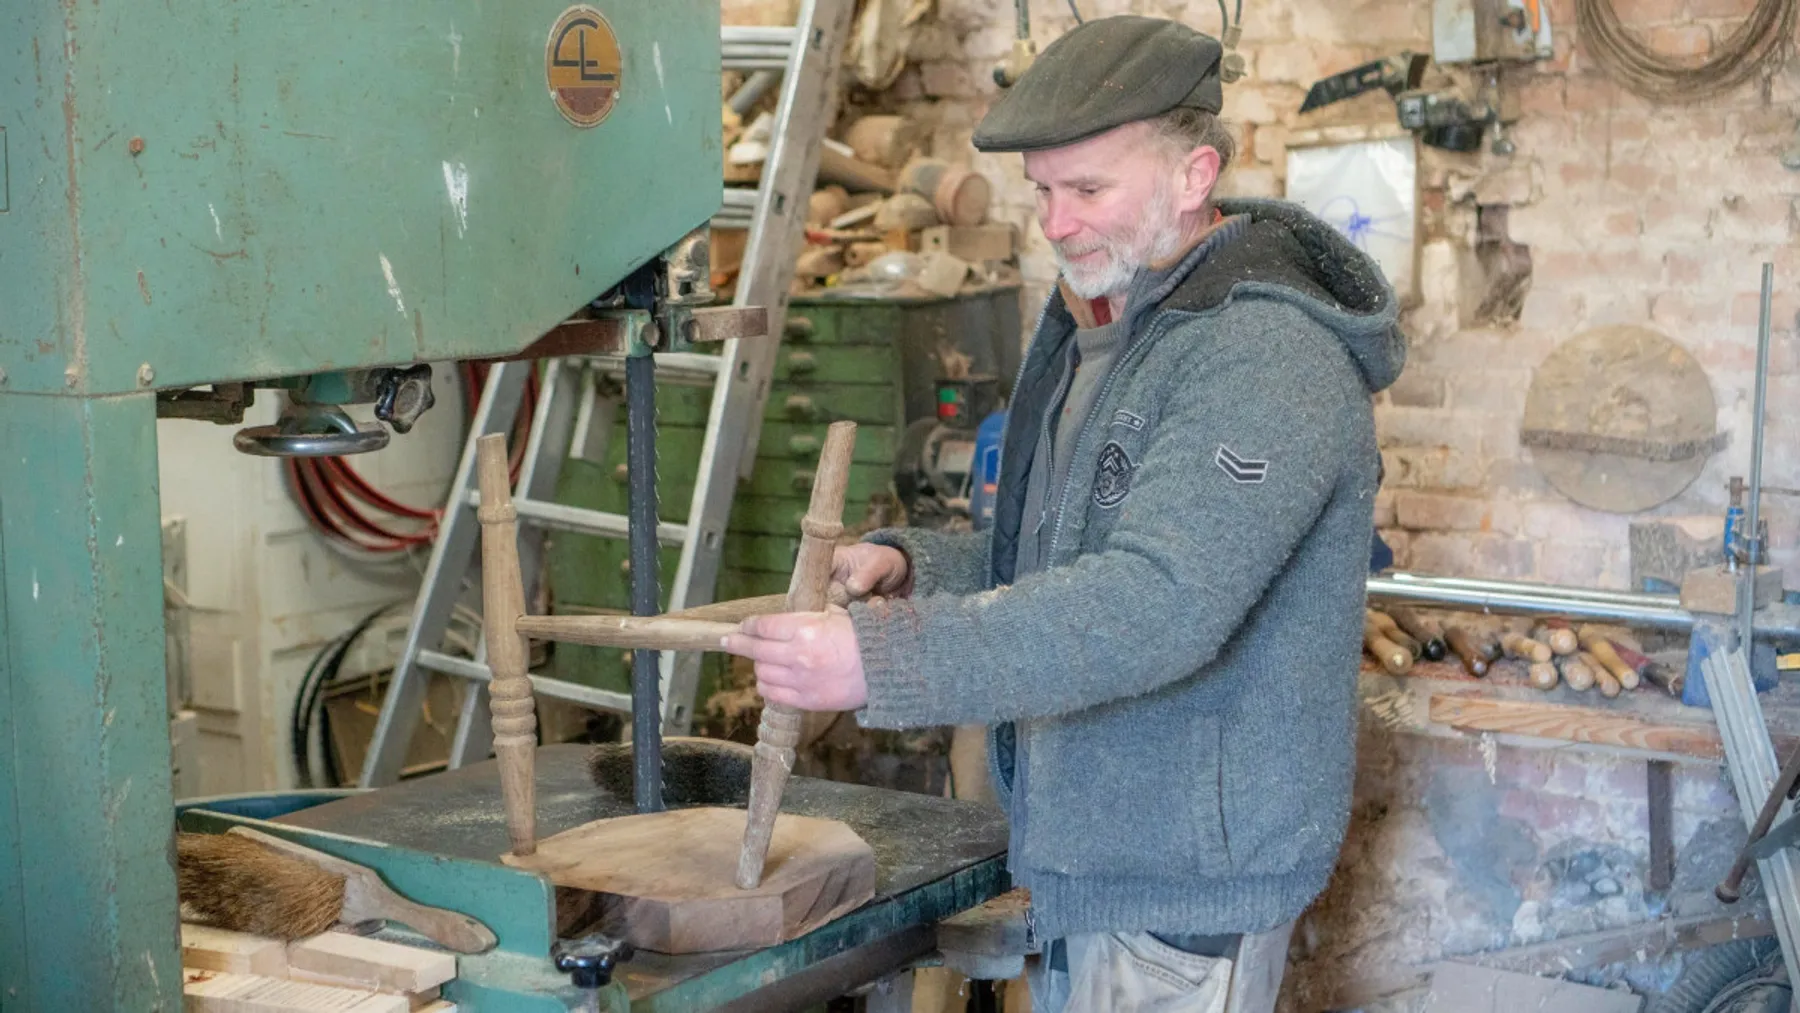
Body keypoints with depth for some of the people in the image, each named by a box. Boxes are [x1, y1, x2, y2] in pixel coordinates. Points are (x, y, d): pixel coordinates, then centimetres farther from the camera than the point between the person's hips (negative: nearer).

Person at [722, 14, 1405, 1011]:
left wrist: (883, 664, -35)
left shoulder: (1270, 357, -21)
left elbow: (1159, 604, -32)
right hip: (1080, 854, 9)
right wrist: (912, 565, -2)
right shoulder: (1092, 328, 11)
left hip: (1185, 874, -9)